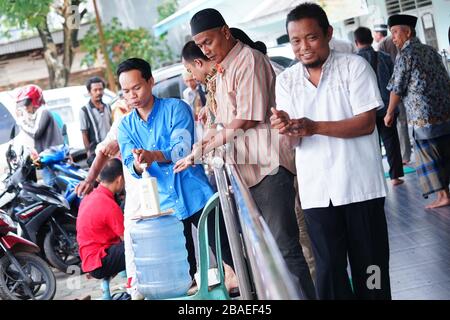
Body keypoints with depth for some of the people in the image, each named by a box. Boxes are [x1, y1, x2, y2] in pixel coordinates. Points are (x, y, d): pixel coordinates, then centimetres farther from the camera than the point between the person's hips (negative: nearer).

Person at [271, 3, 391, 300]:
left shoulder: (354, 66, -4)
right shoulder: (286, 81, 6)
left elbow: (366, 123, -12)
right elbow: (297, 140, 0)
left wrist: (315, 127, -24)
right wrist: (287, 128, -24)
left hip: (360, 184, -2)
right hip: (316, 189, 3)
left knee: (369, 263, 7)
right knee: (329, 268, 6)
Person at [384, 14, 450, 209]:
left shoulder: (405, 55, -8)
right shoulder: (431, 51, 13)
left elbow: (397, 88, -8)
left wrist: (389, 113, 3)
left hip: (423, 116, -7)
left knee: (429, 157, 1)